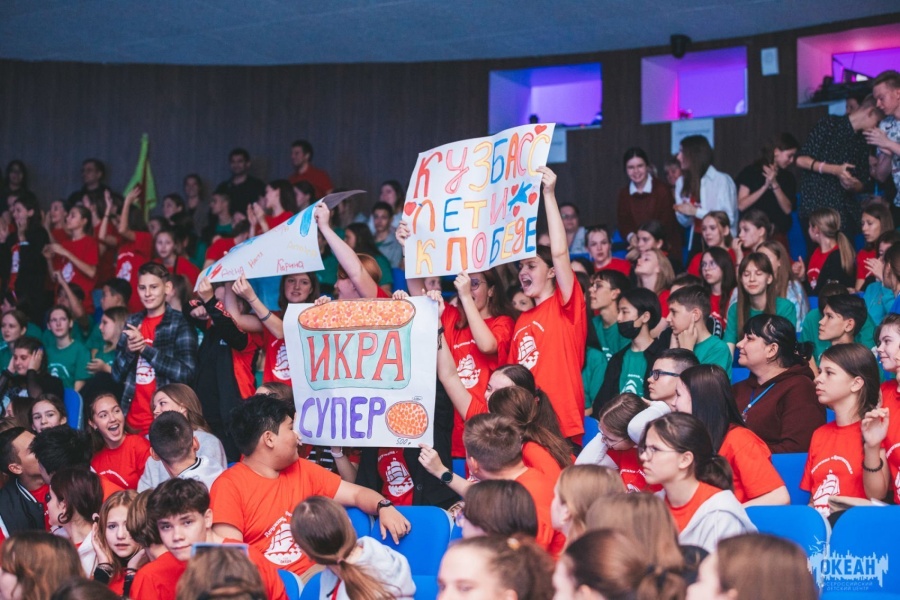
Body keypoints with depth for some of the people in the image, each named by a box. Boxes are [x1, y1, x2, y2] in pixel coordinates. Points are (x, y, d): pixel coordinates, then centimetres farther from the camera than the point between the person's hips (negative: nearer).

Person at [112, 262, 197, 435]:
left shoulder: (180, 323, -4)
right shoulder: (132, 323, 10)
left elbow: (186, 373, -15)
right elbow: (117, 375, 10)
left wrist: (144, 348, -16)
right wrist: (128, 351, -10)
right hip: (132, 420, 4)